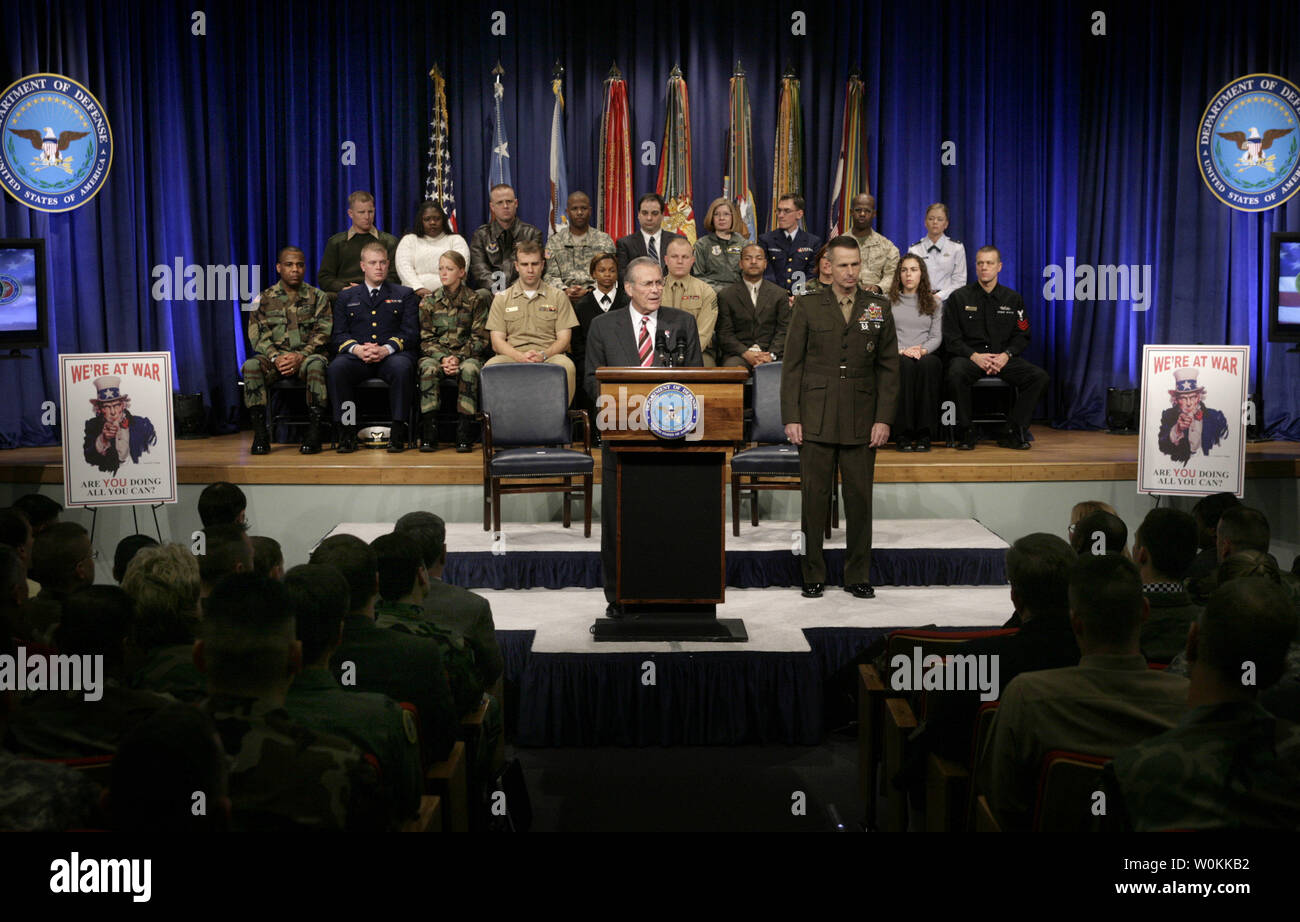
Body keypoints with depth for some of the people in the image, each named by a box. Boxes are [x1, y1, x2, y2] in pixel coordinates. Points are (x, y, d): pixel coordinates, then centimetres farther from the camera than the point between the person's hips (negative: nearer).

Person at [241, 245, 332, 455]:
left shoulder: (317, 297, 11)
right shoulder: (264, 299, 13)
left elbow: (323, 333, 0)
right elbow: (257, 336, 4)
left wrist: (300, 356, -16)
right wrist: (275, 357, -16)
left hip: (307, 355, -1)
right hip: (274, 357, 1)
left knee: (316, 364, -37)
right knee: (251, 365, -32)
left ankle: (314, 432, -36)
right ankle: (260, 433, -29)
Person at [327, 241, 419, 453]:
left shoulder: (404, 295, 17)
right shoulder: (346, 298, 21)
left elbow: (411, 332, 4)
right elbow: (339, 334, 10)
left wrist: (387, 349, -15)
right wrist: (357, 349, -13)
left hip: (391, 356, -1)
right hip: (357, 357, 1)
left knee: (402, 367, -36)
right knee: (337, 367, -32)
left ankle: (398, 433, -30)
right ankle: (347, 432, -25)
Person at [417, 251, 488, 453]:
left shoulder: (474, 301, 5)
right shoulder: (429, 301, 9)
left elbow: (480, 338, 2)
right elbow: (425, 339, 5)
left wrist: (458, 358, -13)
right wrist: (443, 358, -13)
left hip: (466, 355, -1)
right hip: (436, 354, 1)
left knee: (469, 370, -36)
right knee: (428, 369, -34)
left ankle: (463, 433, -32)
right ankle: (429, 433, -33)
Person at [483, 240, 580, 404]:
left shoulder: (558, 297, 16)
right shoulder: (501, 299, 17)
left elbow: (564, 339, 8)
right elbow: (497, 342, 8)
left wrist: (543, 355, -13)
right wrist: (520, 356, -13)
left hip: (549, 357, 0)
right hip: (512, 357, 0)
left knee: (566, 365, -35)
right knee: (491, 366, -33)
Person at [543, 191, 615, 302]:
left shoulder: (604, 240, 14)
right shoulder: (554, 241, 16)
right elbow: (551, 276, 8)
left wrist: (589, 291, -12)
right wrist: (565, 291, -12)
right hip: (564, 298, 0)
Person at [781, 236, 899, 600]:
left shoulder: (879, 309, 8)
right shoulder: (808, 307, 4)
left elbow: (889, 367, 7)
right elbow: (792, 365, 2)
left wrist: (884, 419, -1)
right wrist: (791, 417, -5)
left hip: (861, 422, 1)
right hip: (816, 420, -1)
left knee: (860, 499, 5)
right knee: (814, 498, 1)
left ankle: (858, 576, 16)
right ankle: (813, 576, 12)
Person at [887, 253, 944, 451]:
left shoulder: (933, 301, 18)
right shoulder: (888, 301, 13)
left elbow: (936, 337, 10)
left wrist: (922, 350, -11)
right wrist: (902, 350, -12)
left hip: (926, 356, 1)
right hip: (896, 357, -1)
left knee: (927, 364, -37)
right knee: (905, 365, -38)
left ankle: (923, 431, -36)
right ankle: (903, 433, -36)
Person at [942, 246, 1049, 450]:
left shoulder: (1013, 299, 13)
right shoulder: (959, 297, 6)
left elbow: (1022, 336, 11)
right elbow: (951, 338, 1)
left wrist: (1006, 355, -9)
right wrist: (974, 356, -14)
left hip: (1003, 358, 3)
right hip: (968, 357, -2)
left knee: (1039, 376, -22)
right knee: (956, 374, -38)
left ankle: (1014, 432, -15)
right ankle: (966, 432, -23)